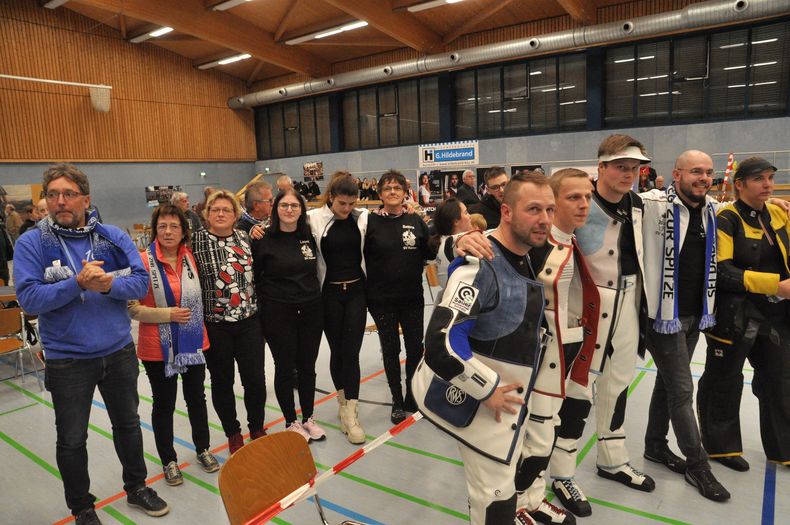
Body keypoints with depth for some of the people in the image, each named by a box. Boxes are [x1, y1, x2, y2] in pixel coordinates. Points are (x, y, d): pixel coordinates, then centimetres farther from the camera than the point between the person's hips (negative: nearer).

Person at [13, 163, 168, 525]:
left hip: (119, 351, 2)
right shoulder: (32, 243, -8)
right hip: (67, 359, -2)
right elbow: (29, 298, -16)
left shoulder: (113, 237, -2)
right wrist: (78, 283, -28)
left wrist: (109, 283, -26)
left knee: (128, 424, 19)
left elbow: (141, 282, -8)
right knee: (71, 439, 13)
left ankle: (136, 487, 42)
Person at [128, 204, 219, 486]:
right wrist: (167, 314, -20)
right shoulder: (143, 261, -13)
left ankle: (203, 450, 37)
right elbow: (132, 307, -13)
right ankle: (169, 461, 30)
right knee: (164, 405, 12)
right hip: (159, 347, -4)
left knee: (196, 398, 17)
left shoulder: (191, 257, 1)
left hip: (192, 343, 4)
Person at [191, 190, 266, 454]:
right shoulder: (195, 241, -5)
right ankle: (232, 433, 31)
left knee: (255, 378, 5)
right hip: (215, 325, -2)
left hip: (249, 321, 2)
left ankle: (257, 427, 29)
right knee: (222, 381, 11)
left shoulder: (245, 238, 4)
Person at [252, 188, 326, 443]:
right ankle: (291, 423, 24)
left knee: (307, 365, 13)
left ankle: (308, 419, 30)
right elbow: (253, 276, -4)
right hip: (278, 314, -4)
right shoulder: (264, 240, -8)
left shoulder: (309, 235, 5)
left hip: (311, 311, 4)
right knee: (285, 367, 8)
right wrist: (268, 299, -5)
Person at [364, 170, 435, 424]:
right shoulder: (371, 222, -5)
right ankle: (397, 401, 28)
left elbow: (429, 253, 5)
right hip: (381, 299, -2)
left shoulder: (416, 221, 3)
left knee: (415, 347, 11)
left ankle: (412, 396, 32)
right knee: (390, 349, 10)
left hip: (412, 297, 2)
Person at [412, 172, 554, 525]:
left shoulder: (531, 259, 2)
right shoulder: (481, 267, -28)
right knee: (496, 496, 5)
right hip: (477, 401, -9)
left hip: (508, 395, 9)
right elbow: (440, 343, -34)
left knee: (503, 485, 26)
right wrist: (489, 390, -23)